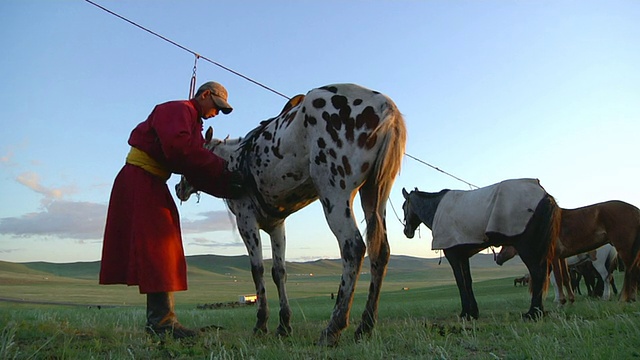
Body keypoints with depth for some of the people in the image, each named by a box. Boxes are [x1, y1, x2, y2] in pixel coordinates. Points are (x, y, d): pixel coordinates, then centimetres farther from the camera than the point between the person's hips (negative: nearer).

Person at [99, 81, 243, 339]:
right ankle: (163, 320, -14)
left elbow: (196, 173, 8)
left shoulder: (192, 122, 19)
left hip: (152, 183, 10)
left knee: (162, 249, 8)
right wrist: (221, 168, -27)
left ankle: (158, 320, 13)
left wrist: (225, 189, -7)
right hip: (139, 179, -10)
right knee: (155, 245, -14)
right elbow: (179, 146, -31)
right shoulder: (178, 110, -10)